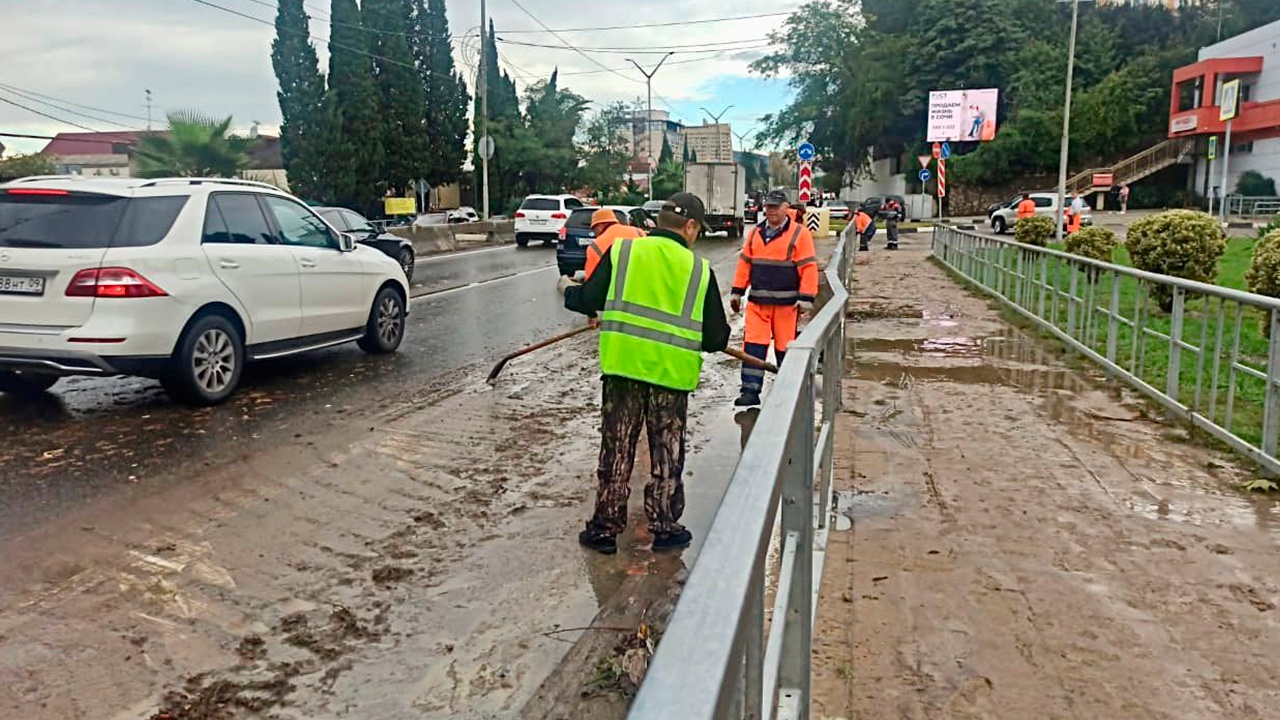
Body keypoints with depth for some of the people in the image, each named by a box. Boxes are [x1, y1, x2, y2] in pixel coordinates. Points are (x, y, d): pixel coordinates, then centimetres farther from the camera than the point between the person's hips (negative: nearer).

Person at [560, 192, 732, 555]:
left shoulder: (621, 250, -1)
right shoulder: (700, 269, -1)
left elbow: (587, 302, 0)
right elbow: (716, 337, 0)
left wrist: (567, 288, 22)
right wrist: (718, 338, 23)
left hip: (623, 366, 1)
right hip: (673, 374, 0)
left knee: (616, 451, 12)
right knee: (667, 457, 14)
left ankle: (605, 528, 18)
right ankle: (665, 528, 24)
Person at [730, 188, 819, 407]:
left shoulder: (799, 233, -4)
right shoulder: (755, 233, 12)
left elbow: (808, 268, -8)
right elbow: (744, 263, 16)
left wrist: (806, 298, -14)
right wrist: (737, 292, 12)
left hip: (786, 303, -4)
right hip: (757, 302, 4)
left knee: (786, 348, 6)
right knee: (753, 346, -2)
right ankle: (750, 391, 1)